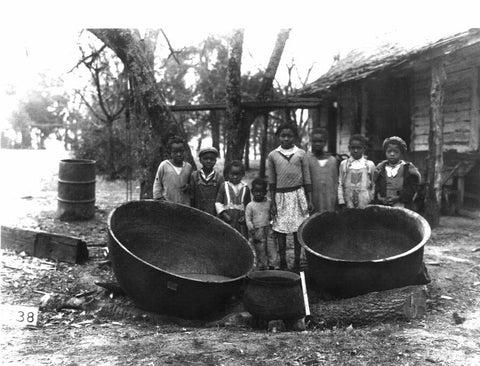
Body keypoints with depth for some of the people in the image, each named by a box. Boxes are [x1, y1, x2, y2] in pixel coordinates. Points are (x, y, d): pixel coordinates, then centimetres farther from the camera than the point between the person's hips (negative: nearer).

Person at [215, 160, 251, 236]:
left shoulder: (245, 188, 8)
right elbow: (218, 202, 3)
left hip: (240, 221, 2)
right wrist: (223, 213, -9)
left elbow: (248, 205, 12)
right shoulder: (224, 186, 3)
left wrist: (245, 216, -1)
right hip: (227, 220, -1)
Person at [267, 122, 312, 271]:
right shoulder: (272, 155, 4)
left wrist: (309, 200, 3)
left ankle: (297, 261, 14)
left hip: (298, 194, 0)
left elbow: (307, 179, 5)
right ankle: (282, 263, 12)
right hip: (280, 195, 0)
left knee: (297, 229, 3)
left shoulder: (301, 154, 3)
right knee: (280, 230, 2)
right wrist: (272, 202, 2)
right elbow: (271, 181, 6)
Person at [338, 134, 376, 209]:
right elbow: (340, 184, 6)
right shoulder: (344, 164, 6)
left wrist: (372, 202, 3)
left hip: (365, 203, -1)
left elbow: (373, 185, 7)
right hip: (348, 202, 1)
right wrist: (341, 202, 0)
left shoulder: (370, 165, 4)